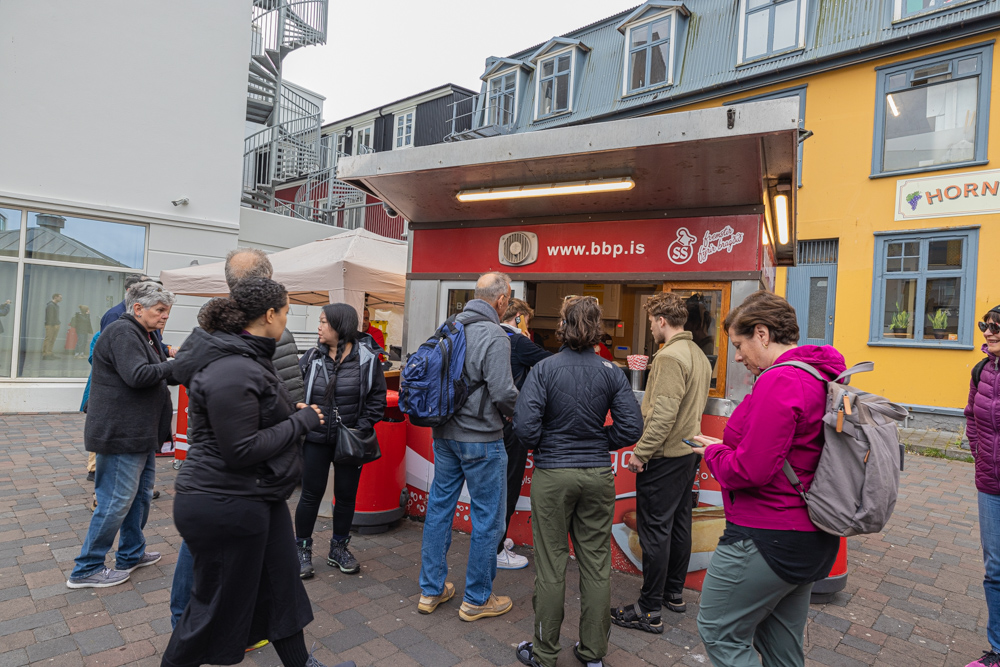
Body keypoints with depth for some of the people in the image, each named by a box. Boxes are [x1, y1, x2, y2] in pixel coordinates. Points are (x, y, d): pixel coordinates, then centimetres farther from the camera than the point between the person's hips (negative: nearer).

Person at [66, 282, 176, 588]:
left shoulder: (145, 335, 17)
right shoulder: (123, 333, -16)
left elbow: (160, 376, 16)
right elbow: (137, 375, -28)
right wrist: (173, 366, -15)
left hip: (140, 434, 11)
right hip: (121, 434, -11)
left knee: (141, 494, 19)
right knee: (116, 501, -2)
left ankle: (131, 554, 33)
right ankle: (86, 570, 13)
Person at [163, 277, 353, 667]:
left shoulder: (246, 357, 9)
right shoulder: (232, 371, -25)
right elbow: (241, 450, -26)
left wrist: (294, 414, 7)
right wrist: (301, 421, -18)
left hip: (259, 498, 11)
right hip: (226, 506, -11)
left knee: (281, 586, 21)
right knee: (217, 604, 10)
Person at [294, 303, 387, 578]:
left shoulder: (367, 359, -7)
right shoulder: (311, 358, -1)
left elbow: (377, 399, -3)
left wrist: (362, 428, -10)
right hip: (316, 440, 1)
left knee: (346, 495, 12)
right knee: (311, 494, 9)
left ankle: (339, 549, 33)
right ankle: (302, 550, 29)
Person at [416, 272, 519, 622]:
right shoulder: (493, 336, -18)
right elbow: (503, 392, -22)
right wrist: (522, 413, -2)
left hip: (444, 433, 8)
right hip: (480, 438, -7)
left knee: (439, 506, 17)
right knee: (488, 517, 8)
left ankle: (431, 589, 30)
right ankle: (477, 599, 22)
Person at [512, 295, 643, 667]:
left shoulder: (545, 369, -11)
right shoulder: (611, 372, -3)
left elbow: (525, 425, -18)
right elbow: (631, 428, -5)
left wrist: (540, 446, 3)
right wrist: (598, 444, 10)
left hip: (552, 474, -2)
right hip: (598, 475, 3)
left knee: (551, 566, 9)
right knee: (597, 564, 14)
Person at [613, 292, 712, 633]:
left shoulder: (670, 356, -19)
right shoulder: (699, 355, 11)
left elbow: (663, 414, -24)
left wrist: (641, 452, -19)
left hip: (664, 455, -10)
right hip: (689, 451, 10)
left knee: (654, 529, -2)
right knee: (679, 523, 18)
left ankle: (649, 611, 8)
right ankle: (674, 593, 32)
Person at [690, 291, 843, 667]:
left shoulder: (778, 382, -23)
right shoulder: (824, 378, 9)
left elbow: (751, 470, -26)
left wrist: (713, 452, -7)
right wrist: (726, 447, 5)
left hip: (766, 538, -10)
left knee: (719, 633, 7)